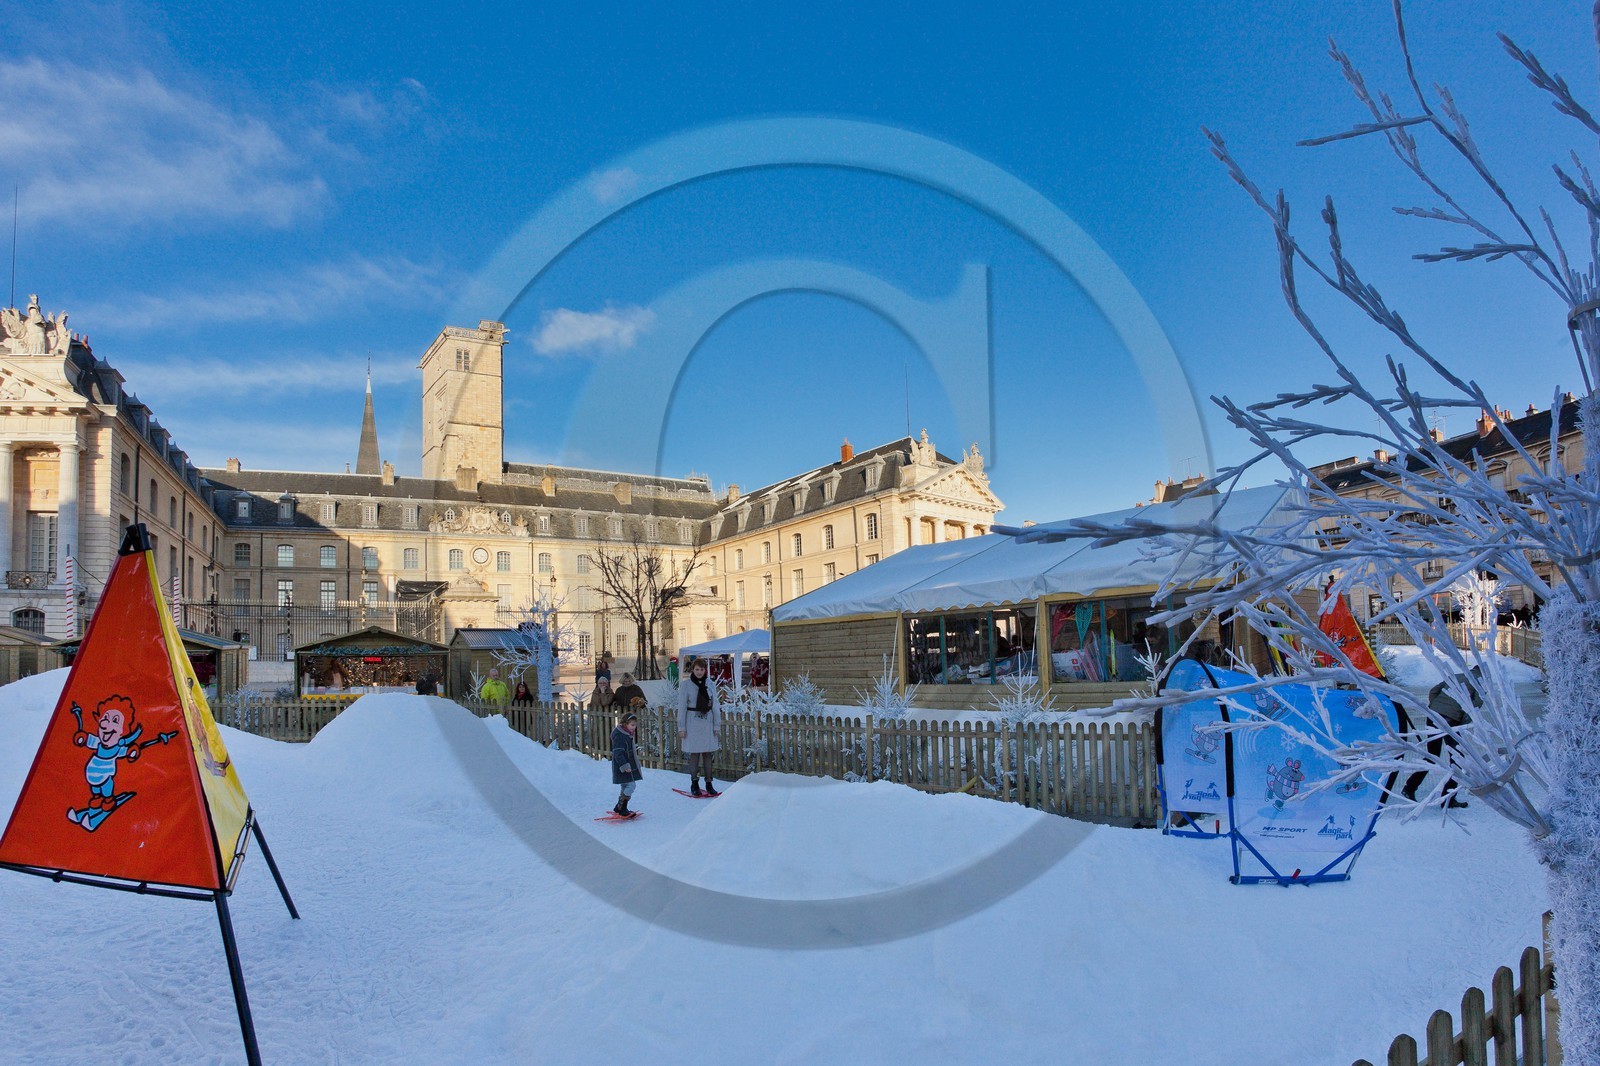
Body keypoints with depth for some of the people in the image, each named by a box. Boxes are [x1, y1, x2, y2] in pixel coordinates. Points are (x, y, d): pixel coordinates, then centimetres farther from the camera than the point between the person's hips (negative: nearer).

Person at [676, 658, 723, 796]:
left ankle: (709, 784, 11)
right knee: (694, 753, -1)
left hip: (708, 723, 3)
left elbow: (715, 706, 7)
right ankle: (694, 784, 8)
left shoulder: (710, 684, 5)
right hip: (693, 722, -3)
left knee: (708, 753, 4)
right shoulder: (686, 685, -2)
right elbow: (682, 707, -2)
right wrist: (681, 727, -5)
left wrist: (717, 725, 4)